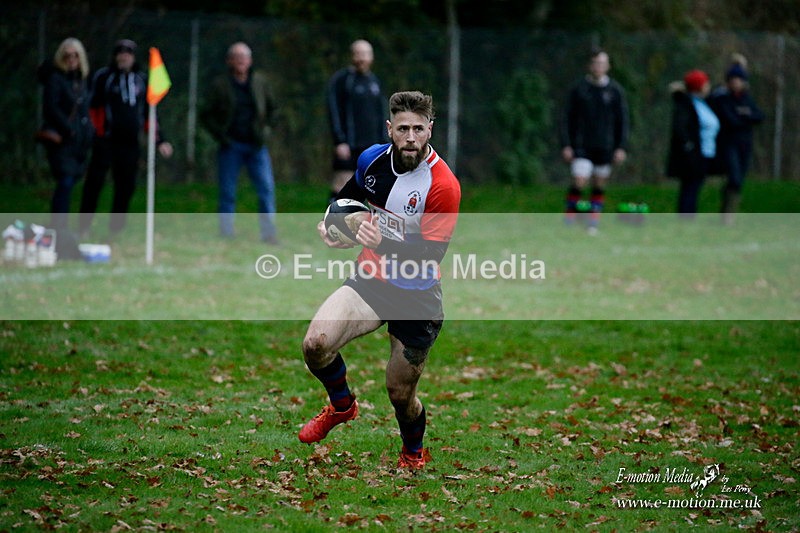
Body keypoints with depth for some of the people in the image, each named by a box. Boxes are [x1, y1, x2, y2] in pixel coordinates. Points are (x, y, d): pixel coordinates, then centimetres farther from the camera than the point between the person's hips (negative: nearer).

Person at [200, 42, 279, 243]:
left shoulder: (260, 81, 7)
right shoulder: (220, 85, 0)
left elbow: (272, 108, 20)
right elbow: (206, 115, 4)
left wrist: (267, 129, 6)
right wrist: (220, 136, -6)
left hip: (256, 145, 2)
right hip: (231, 146, -2)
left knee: (267, 189, -7)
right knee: (227, 194, 0)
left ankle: (269, 233, -4)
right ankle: (226, 235, 6)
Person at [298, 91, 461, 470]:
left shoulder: (443, 186, -21)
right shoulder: (373, 158, -5)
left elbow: (429, 255, -24)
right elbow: (350, 195, 18)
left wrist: (384, 245, -39)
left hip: (416, 296, -4)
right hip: (370, 280, 4)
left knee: (400, 395, 4)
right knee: (316, 344, -20)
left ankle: (414, 453, 39)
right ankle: (342, 406, 13)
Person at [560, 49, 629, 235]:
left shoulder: (616, 91, 2)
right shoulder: (578, 89, 1)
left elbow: (622, 121, 4)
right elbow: (567, 119, 3)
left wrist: (621, 147, -3)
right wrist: (566, 145, -5)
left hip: (605, 147, 1)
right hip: (582, 147, -1)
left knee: (599, 186, 7)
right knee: (578, 183, -13)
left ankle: (593, 224, 15)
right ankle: (569, 220, -4)